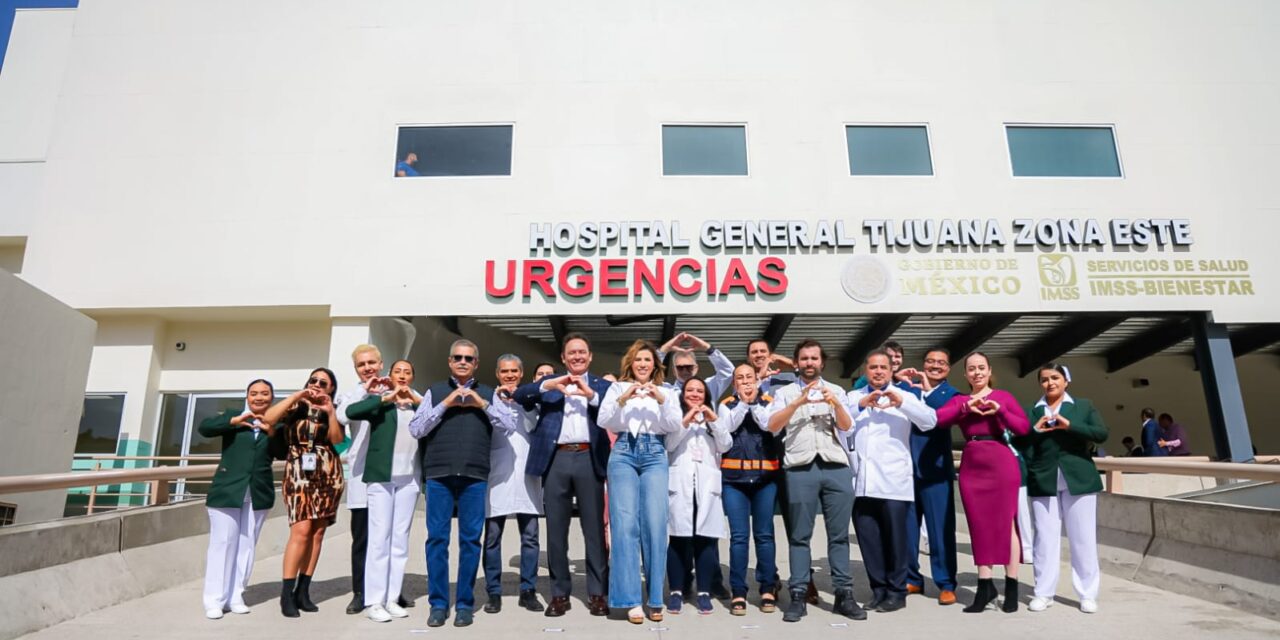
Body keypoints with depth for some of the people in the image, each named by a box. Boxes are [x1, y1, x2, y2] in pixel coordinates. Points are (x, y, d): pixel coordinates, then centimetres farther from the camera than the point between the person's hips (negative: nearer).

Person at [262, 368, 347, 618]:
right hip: (299, 472, -3)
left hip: (328, 474, 3)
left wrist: (330, 411, -11)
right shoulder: (296, 406, 8)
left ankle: (302, 591, 10)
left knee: (317, 532, 2)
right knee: (301, 530, -15)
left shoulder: (333, 411, 13)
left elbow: (337, 440, -2)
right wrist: (297, 395, -12)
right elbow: (268, 418, -12)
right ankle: (286, 593, -7)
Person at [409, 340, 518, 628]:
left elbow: (510, 424, 2)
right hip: (438, 474, 0)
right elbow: (415, 428, 2)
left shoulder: (488, 393, 12)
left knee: (470, 539, 3)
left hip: (475, 476, 0)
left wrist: (482, 403, -6)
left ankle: (465, 603, 14)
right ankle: (438, 603, 15)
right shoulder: (434, 391, 10)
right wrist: (445, 404, -6)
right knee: (437, 538, 3)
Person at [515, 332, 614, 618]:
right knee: (556, 529, 6)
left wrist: (591, 394, -15)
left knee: (594, 528, 2)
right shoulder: (548, 382, 15)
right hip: (556, 459, 1)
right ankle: (560, 593, 16)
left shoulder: (602, 385, 13)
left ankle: (597, 593, 11)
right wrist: (548, 385, -15)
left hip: (589, 459, -1)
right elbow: (519, 395, 0)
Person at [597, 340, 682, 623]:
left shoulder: (666, 391, 15)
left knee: (655, 524, -6)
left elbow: (675, 426, 3)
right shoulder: (617, 387, 12)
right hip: (623, 454, -1)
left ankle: (654, 598, 6)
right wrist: (623, 400, -14)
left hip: (654, 455, 1)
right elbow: (603, 421, 1)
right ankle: (631, 598, -2)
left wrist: (661, 401, -12)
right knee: (625, 524, -8)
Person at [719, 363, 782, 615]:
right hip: (734, 476, 0)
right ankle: (738, 593, 4)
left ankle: (768, 590, 14)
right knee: (739, 535, -1)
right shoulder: (727, 404, 10)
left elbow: (769, 425, -9)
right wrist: (743, 402, -11)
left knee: (764, 534, 4)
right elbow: (728, 426, -9)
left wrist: (754, 402, -11)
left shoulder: (767, 401, 9)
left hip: (765, 475, 0)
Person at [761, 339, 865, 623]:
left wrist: (835, 403, -16)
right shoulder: (785, 392, 11)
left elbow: (846, 426, 3)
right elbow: (772, 426, -4)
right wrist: (799, 401, -15)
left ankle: (844, 594, 11)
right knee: (800, 535, 1)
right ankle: (798, 596, 5)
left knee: (839, 534, 4)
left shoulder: (836, 390, 16)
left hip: (836, 466, 2)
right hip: (800, 468, -1)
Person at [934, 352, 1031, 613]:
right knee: (979, 525, 6)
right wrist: (965, 407, -14)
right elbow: (937, 419, -6)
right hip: (971, 466, 3)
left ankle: (1011, 586, 11)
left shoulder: (1003, 396, 6)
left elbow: (1024, 428, -4)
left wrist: (999, 410, -15)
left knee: (1006, 522, 1)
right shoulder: (959, 400, 11)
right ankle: (985, 586, 14)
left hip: (1001, 463, -3)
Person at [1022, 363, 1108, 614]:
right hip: (1043, 483, 1)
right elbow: (1019, 444, 6)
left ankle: (1088, 594, 16)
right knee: (1045, 538, 3)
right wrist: (1035, 430, -10)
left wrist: (1069, 425, -15)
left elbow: (1102, 434, -6)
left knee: (1083, 538, 5)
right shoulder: (1032, 411, 9)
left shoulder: (1083, 406, 8)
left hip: (1078, 480, 0)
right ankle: (1043, 593, 12)